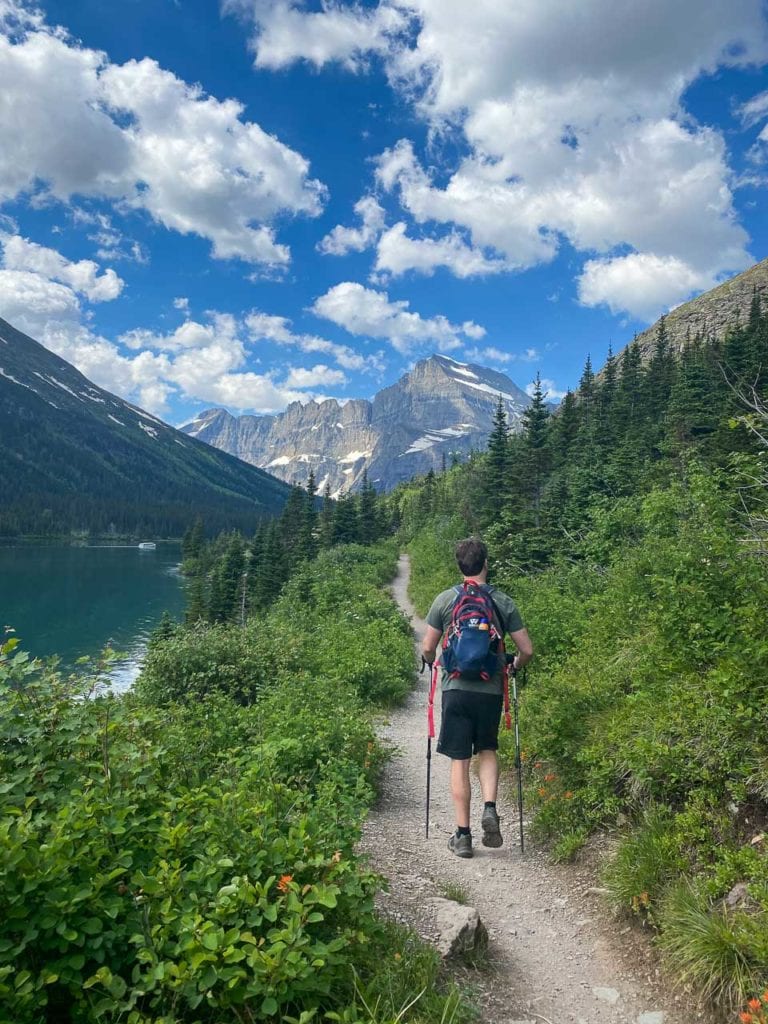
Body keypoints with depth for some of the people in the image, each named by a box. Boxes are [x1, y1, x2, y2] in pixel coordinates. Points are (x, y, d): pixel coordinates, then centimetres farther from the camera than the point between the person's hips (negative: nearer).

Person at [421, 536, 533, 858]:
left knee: (459, 761, 7)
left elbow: (427, 648, 1)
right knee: (487, 750, 22)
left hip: (457, 688, -1)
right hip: (491, 689, 1)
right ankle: (490, 809, 3)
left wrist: (435, 664, 23)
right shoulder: (504, 602, 1)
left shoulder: (445, 599, -2)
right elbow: (527, 650, 3)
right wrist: (514, 666, 24)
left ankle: (463, 834, 12)